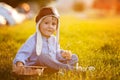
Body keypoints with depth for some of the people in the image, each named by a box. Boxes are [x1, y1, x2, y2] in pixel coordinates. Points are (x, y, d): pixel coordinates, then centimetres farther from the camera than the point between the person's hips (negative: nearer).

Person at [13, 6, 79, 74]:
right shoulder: (33, 40, -10)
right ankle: (65, 67, -33)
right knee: (42, 57, -39)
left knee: (74, 57, -1)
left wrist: (63, 54, -5)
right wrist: (19, 63, -35)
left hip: (53, 64, 7)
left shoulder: (54, 39, 10)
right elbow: (23, 53, -15)